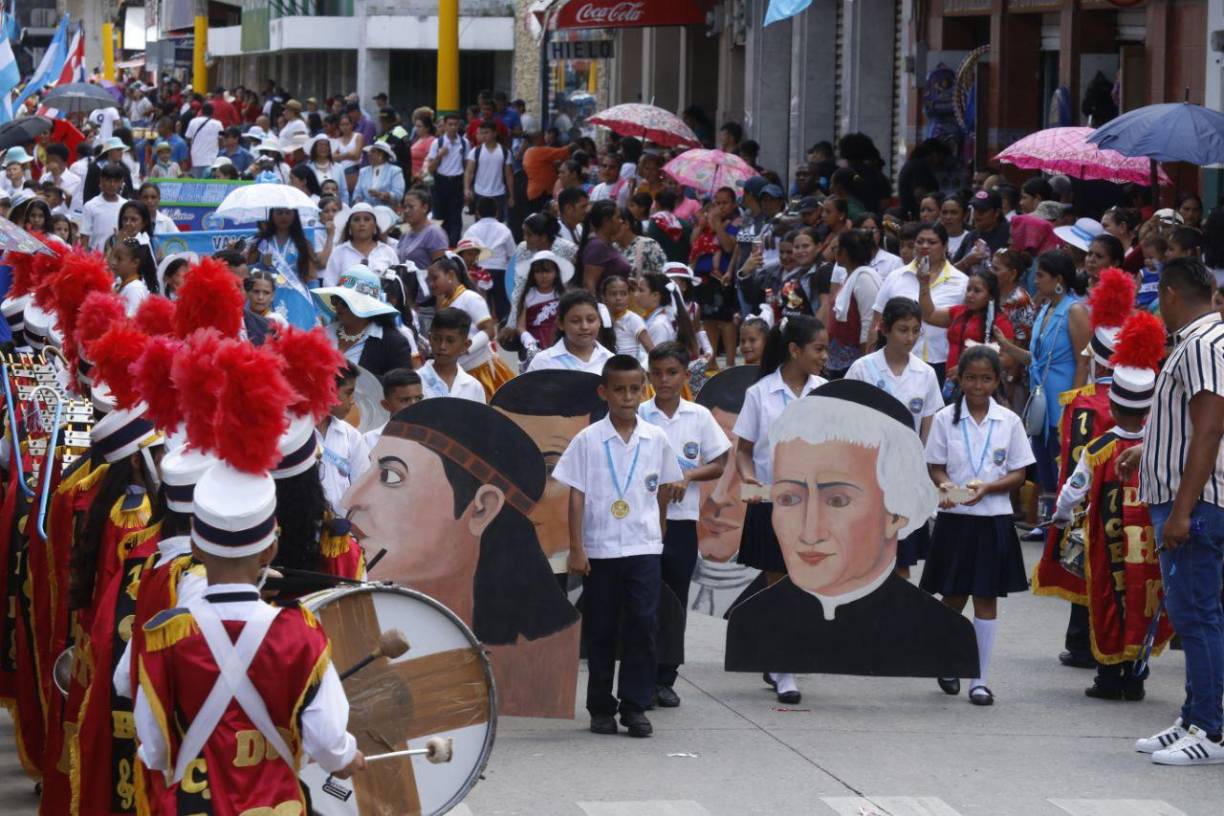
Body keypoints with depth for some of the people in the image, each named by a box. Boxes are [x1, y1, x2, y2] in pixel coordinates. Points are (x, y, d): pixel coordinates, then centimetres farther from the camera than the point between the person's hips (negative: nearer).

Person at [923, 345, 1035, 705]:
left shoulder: (1008, 421, 1)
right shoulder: (946, 418, 0)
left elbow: (1018, 474, 1)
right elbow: (935, 467, 3)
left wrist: (986, 487, -15)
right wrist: (946, 486, -19)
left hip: (993, 517, 0)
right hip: (954, 517, 0)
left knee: (987, 598, 2)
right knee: (953, 596, 8)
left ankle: (980, 679, 7)